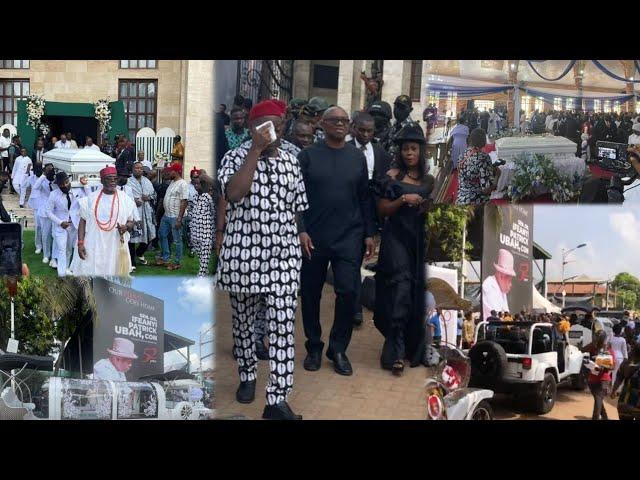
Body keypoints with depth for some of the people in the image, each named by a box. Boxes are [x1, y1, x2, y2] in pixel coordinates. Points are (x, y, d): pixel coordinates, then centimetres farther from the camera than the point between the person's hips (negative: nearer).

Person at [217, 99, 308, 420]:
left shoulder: (291, 162, 8)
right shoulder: (235, 158, -1)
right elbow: (233, 193, -22)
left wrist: (300, 237, 10)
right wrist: (256, 150, -19)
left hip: (283, 256, 1)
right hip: (242, 254, -1)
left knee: (283, 326, -7)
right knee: (243, 320, 14)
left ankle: (277, 400, -4)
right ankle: (247, 376, 37)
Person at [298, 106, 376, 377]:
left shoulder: (357, 157, 9)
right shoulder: (308, 156, 2)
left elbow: (365, 198, 10)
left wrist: (369, 233, 5)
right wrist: (300, 230, -12)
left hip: (349, 237, 1)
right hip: (313, 238, -1)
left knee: (348, 292, -6)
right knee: (311, 294, 8)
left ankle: (339, 349, 10)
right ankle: (314, 347, 24)